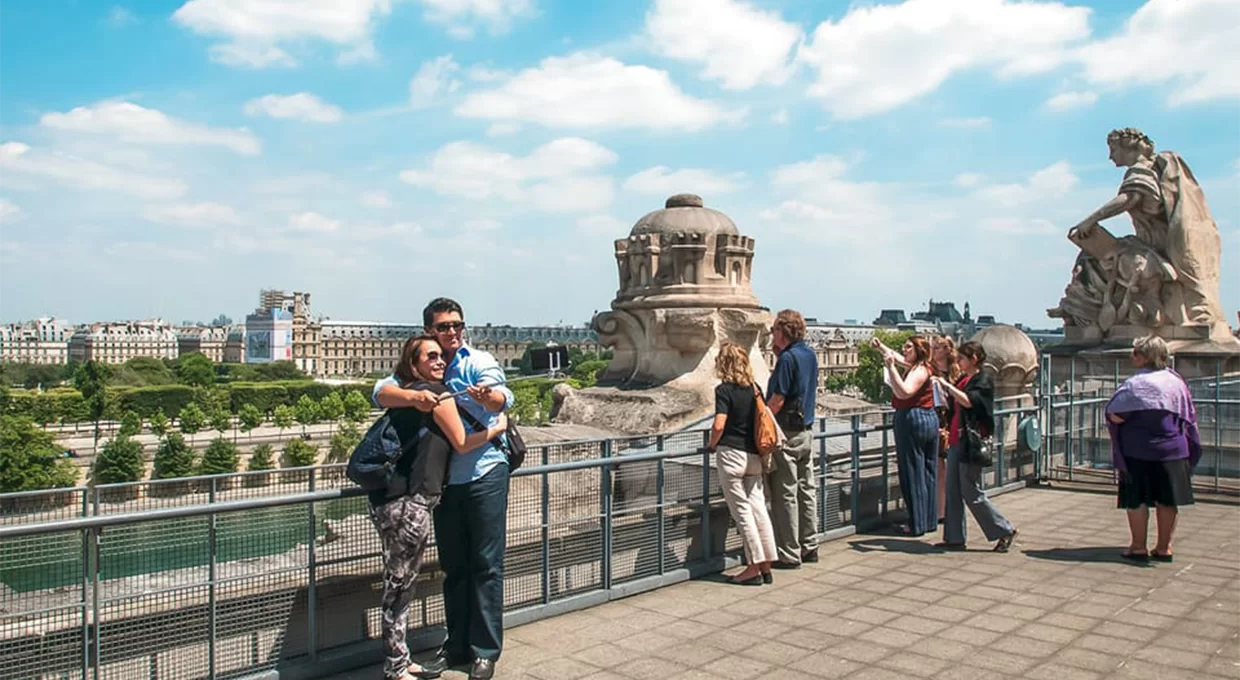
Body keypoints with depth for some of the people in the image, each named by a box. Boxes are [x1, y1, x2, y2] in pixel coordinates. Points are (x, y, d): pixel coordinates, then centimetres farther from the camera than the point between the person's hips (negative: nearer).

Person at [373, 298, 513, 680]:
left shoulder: (478, 362, -8)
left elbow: (501, 398, -27)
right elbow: (381, 392, -13)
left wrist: (489, 396, -52)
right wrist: (413, 397, -35)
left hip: (485, 474, -4)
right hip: (444, 479, 4)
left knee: (486, 565, 1)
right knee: (452, 566, 14)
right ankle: (456, 645, 27)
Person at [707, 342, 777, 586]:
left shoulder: (724, 389, -11)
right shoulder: (754, 388, 8)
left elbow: (719, 425, -20)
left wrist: (712, 444, -3)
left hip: (731, 454, -6)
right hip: (754, 455, 6)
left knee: (741, 510, 1)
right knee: (758, 507, 8)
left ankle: (754, 568, 5)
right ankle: (766, 566, 12)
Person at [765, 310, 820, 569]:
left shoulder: (788, 358, -17)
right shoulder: (809, 355, 10)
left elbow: (777, 401, -19)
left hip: (787, 433, -9)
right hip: (806, 431, 9)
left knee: (785, 495, -2)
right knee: (805, 490, 15)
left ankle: (789, 554, 4)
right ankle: (809, 547, 23)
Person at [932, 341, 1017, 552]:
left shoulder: (984, 380, -9)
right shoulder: (962, 380, 15)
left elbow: (968, 401, -26)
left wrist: (946, 385, -23)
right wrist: (942, 388, 10)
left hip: (971, 442, -8)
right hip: (956, 441, 8)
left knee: (972, 493, -4)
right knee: (953, 491, 8)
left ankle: (1005, 530, 10)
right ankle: (955, 538, 13)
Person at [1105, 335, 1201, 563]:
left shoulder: (1135, 384, -17)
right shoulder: (1176, 381, 3)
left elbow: (1114, 415, -21)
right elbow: (1189, 417, 11)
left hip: (1139, 452, -6)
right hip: (1173, 450, 6)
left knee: (1137, 501, 4)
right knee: (1167, 501, 12)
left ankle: (1138, 548, 10)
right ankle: (1164, 547, 19)